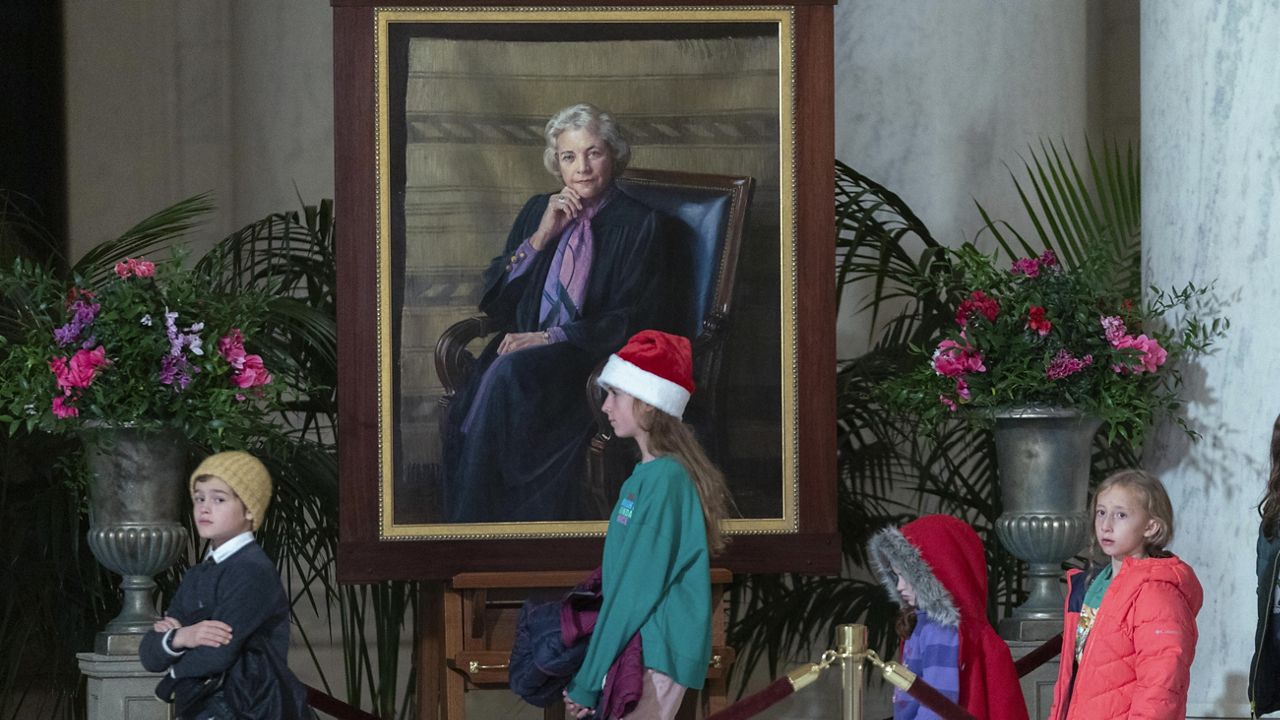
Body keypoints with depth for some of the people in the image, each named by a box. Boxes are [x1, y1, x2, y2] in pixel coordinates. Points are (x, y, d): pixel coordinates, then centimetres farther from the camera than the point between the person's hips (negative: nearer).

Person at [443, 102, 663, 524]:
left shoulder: (636, 225, 4)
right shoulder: (537, 212, 19)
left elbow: (627, 320, -3)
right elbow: (494, 299, 13)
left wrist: (548, 338, -14)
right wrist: (541, 236, 1)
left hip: (589, 361, -4)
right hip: (522, 345, 4)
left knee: (508, 374, -35)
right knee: (467, 406, -31)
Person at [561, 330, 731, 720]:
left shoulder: (663, 479, -13)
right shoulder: (646, 474, 16)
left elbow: (637, 589, -16)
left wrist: (587, 683, -14)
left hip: (654, 658, -9)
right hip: (636, 648, 9)